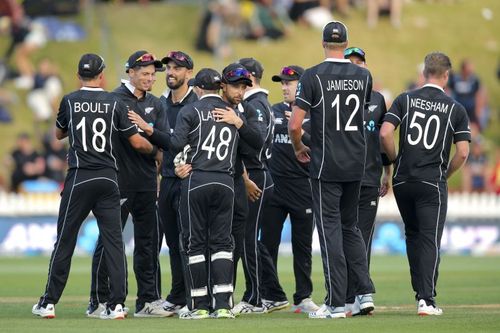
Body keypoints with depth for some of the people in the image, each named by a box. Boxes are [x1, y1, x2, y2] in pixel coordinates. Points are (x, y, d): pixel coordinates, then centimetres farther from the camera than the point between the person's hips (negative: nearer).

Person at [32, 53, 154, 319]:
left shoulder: (69, 101, 0)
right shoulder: (114, 103, 0)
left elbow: (59, 134, 17)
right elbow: (137, 142, 2)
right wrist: (154, 149, 23)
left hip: (79, 178, -1)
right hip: (108, 180, 1)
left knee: (65, 240, 5)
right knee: (113, 240, 3)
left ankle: (49, 302, 8)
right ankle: (116, 304, -3)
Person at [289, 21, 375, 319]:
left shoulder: (313, 76, -11)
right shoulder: (363, 76, 3)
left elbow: (295, 125, -12)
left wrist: (299, 147, 8)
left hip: (326, 165, -4)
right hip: (356, 165, 4)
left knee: (330, 229, -1)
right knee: (351, 227, 18)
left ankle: (336, 303, -3)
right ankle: (365, 292, 8)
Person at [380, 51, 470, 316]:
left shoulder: (405, 100, 2)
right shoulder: (456, 109, 0)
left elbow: (384, 134, -8)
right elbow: (462, 152, -5)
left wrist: (395, 161, 7)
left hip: (402, 181, 2)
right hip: (433, 182, -2)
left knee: (413, 235, 19)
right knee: (430, 239, -2)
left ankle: (420, 291, 21)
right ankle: (427, 300, -12)